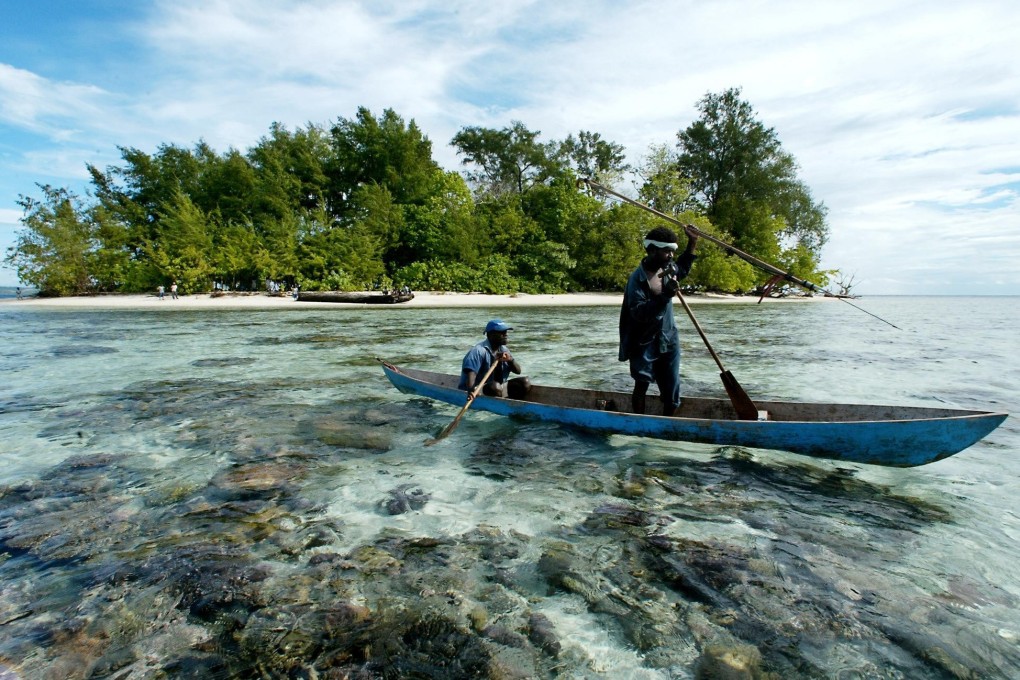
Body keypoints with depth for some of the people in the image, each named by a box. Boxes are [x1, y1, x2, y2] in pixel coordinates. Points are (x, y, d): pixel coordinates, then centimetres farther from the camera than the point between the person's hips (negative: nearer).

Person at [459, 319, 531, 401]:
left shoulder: (503, 350, 8)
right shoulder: (479, 351, -17)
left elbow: (518, 371, 6)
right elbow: (471, 373, -31)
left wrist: (510, 359, -16)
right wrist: (471, 390, -50)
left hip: (499, 388, 8)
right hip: (477, 390, -8)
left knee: (525, 383, -6)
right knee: (495, 387, -38)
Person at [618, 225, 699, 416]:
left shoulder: (667, 268, 3)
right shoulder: (637, 279, -20)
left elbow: (683, 269, 28)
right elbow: (639, 313, -30)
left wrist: (692, 243, 17)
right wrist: (665, 296, -37)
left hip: (669, 341, 7)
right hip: (644, 344, -6)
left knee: (672, 395, 9)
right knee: (641, 388, 8)